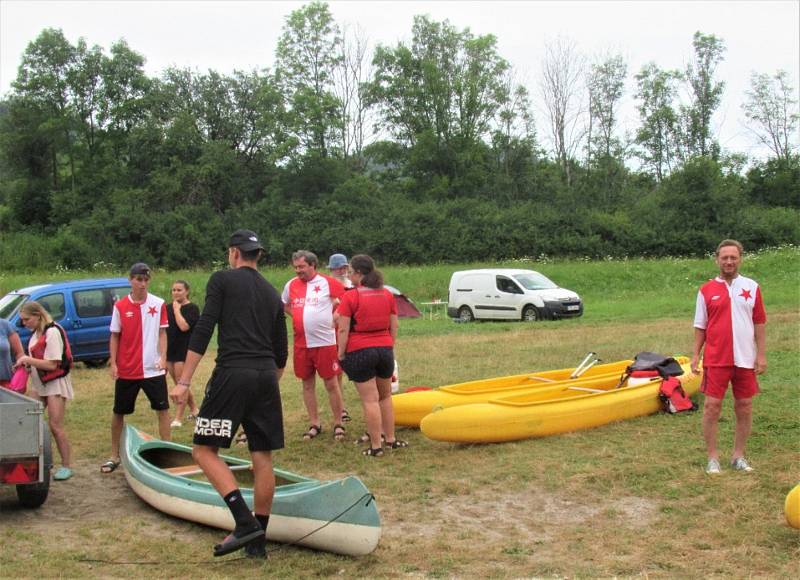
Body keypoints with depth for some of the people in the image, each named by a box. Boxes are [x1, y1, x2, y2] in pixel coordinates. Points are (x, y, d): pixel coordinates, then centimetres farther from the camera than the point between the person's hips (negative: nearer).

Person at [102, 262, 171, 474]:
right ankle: (115, 456, 23)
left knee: (162, 409, 1)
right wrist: (113, 363, -4)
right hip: (126, 370, 1)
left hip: (153, 369, -1)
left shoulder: (158, 304, -2)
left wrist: (163, 357, -10)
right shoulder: (120, 306, -1)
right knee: (119, 412, 10)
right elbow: (115, 336, 3)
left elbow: (162, 333, 1)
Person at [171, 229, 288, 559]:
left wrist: (184, 381, -8)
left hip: (232, 374, -6)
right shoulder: (272, 293, 19)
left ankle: (244, 523, -12)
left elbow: (203, 330, -7)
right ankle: (258, 541, 14)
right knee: (262, 458, 8)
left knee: (204, 449, 1)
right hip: (266, 378, 6)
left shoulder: (222, 280, 3)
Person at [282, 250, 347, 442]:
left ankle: (338, 424, 13)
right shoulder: (291, 285, 5)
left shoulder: (328, 283, -7)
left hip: (325, 341, -4)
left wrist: (335, 316, -5)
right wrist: (297, 317, 8)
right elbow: (284, 305, 22)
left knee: (331, 383, 2)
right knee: (307, 384, 10)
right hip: (301, 344, 4)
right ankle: (314, 424, 21)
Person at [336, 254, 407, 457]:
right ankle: (390, 439, 23)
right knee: (385, 396, 19)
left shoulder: (350, 297, -10)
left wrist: (341, 353, -3)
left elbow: (343, 330, -12)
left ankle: (376, 446, 4)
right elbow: (394, 326, 9)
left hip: (359, 352, -5)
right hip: (384, 349, 5)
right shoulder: (387, 295, 6)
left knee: (370, 400, 0)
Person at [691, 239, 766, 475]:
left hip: (745, 359, 1)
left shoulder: (752, 287, 4)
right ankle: (713, 458, 9)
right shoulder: (707, 290, 2)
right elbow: (700, 327, 5)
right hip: (716, 359, -1)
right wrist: (695, 355, -1)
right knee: (712, 406, -3)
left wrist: (761, 355, 0)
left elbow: (759, 324, 5)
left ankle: (738, 456, 21)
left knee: (744, 407, 7)